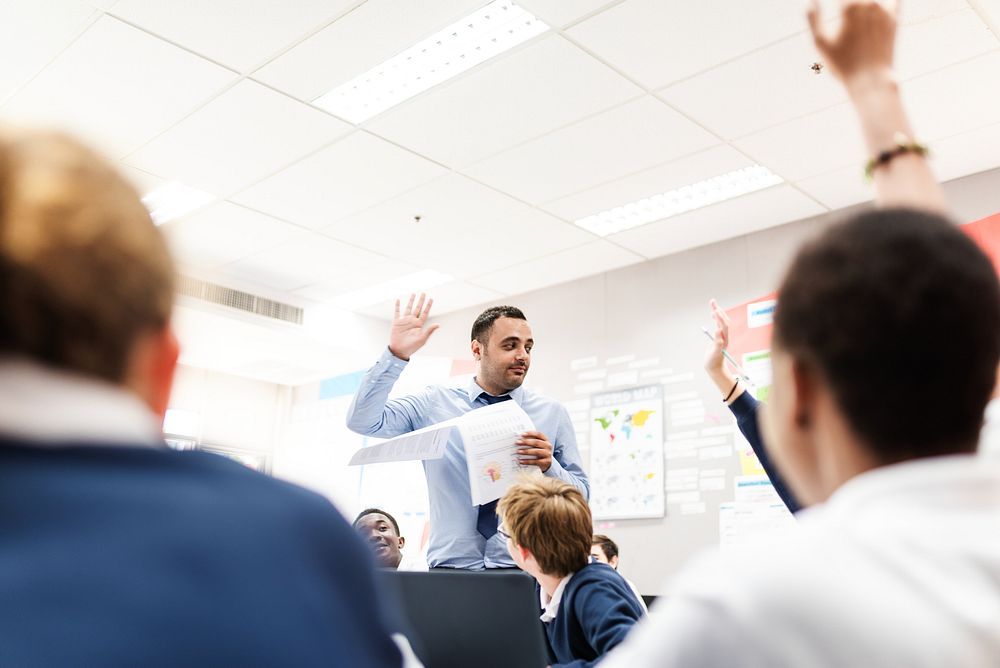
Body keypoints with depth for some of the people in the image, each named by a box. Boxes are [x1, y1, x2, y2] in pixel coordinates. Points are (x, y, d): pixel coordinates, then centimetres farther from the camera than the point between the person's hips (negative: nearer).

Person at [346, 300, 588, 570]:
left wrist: (549, 466, -12)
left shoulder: (552, 414, 8)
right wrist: (396, 355, -11)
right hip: (450, 568, 0)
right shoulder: (435, 403, 8)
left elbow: (581, 498, 9)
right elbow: (362, 421, -2)